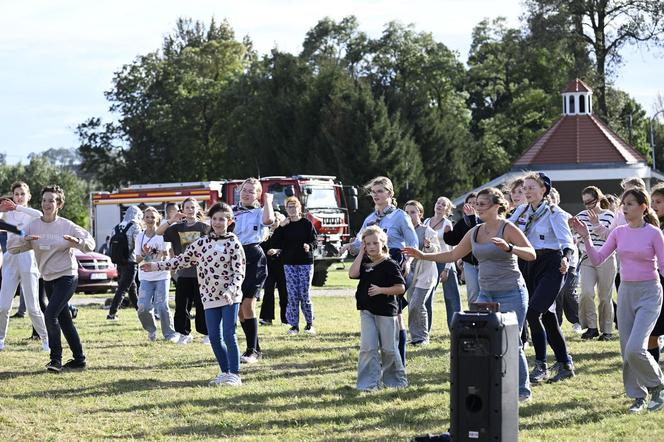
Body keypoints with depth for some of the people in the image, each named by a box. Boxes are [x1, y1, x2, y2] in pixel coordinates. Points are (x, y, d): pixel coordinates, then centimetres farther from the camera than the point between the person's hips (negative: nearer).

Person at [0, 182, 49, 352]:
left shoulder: (31, 214, 2)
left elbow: (40, 215, -22)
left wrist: (18, 207, -25)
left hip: (28, 260, -3)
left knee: (33, 307, -3)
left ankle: (46, 339, 11)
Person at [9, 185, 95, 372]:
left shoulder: (67, 226, -9)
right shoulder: (33, 226, 1)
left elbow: (90, 244, -6)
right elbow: (12, 248, -3)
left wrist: (77, 241, -27)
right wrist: (24, 239, -23)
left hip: (67, 276, -6)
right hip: (48, 279, 6)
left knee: (50, 315, -19)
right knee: (64, 320, 12)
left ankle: (56, 359, -11)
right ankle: (79, 359, 23)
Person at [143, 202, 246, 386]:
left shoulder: (233, 244, -4)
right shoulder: (202, 242, 9)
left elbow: (239, 273, -8)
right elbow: (183, 259, 12)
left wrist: (230, 291, -23)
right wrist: (156, 266, 8)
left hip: (230, 297, -4)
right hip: (210, 297, 5)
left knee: (229, 336, -9)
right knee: (214, 337, 4)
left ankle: (234, 374, -1)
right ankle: (225, 372, 17)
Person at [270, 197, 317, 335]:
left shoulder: (307, 224, 1)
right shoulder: (284, 225, 8)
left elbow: (314, 241, -3)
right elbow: (276, 244, 0)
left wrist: (309, 246, -24)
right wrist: (280, 227, -8)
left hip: (305, 262, -2)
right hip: (289, 263, 2)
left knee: (305, 295, -2)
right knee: (292, 296, 1)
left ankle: (309, 323, 12)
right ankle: (294, 325, 7)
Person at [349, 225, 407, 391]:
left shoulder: (390, 265, -9)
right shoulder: (365, 263, 7)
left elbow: (401, 288, -11)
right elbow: (353, 273, -12)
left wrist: (381, 290, -21)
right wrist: (361, 253, -8)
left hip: (386, 311, -4)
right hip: (367, 311, 4)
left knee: (388, 348, 6)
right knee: (368, 347, -3)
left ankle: (396, 380, 22)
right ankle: (369, 382, 1)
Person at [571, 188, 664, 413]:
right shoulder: (619, 232, 6)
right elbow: (597, 259, 2)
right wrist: (585, 237, -9)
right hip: (626, 292, 5)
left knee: (635, 349, -17)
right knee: (627, 350, 6)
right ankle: (639, 396, 19)